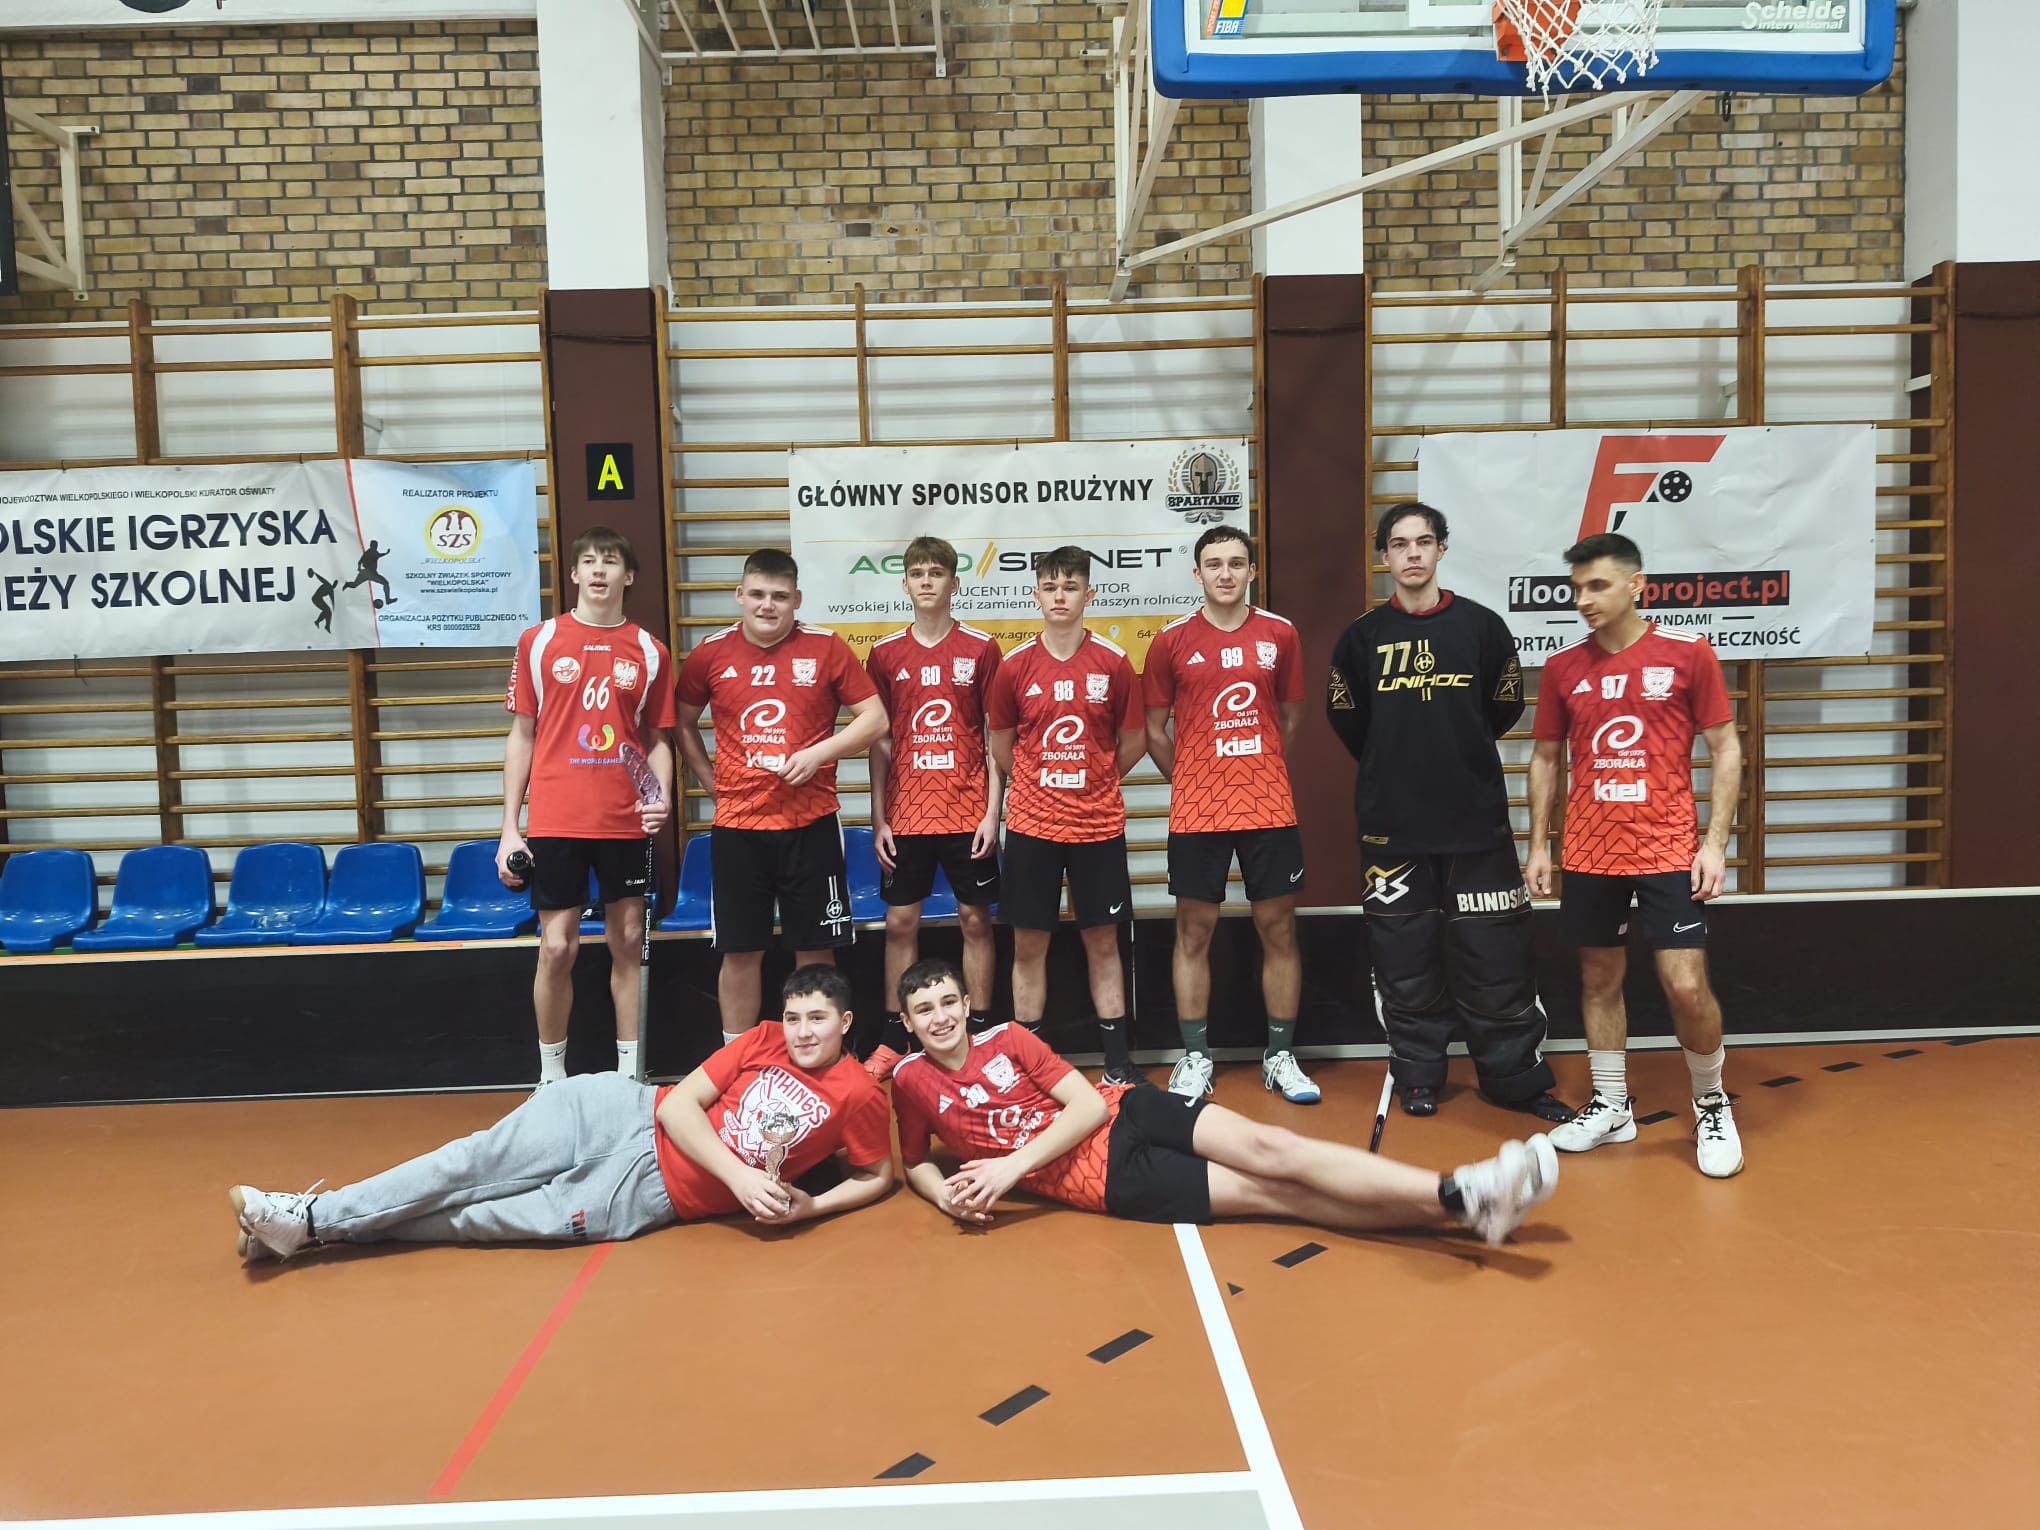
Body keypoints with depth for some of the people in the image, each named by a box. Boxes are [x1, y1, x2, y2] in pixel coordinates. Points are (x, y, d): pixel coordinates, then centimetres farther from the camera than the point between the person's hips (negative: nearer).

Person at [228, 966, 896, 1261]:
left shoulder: (858, 1096, -4)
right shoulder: (762, 1041, 3)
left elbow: (879, 1175, 7)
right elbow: (680, 1102, -2)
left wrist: (813, 1206, -11)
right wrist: (739, 1176, -15)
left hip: (646, 1193, -2)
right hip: (624, 1111, 2)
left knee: (524, 1218, -14)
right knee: (476, 1162, -12)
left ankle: (319, 1228, -4)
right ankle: (310, 1214, -1)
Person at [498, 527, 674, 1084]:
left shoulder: (649, 651, 5)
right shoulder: (538, 642, 3)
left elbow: (657, 739, 10)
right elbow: (522, 735, 5)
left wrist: (662, 797, -10)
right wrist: (509, 829, 2)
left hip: (626, 822, 1)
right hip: (555, 821, -1)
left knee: (628, 941, 7)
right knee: (557, 948, 1)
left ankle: (630, 1073, 19)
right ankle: (551, 1075, 18)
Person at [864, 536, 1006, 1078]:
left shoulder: (981, 648, -1)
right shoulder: (885, 654, 4)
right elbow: (879, 742, 6)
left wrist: (992, 812, -6)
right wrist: (878, 819, 2)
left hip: (968, 811, -1)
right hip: (906, 813, 1)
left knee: (976, 919, 5)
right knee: (900, 922, 5)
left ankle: (980, 1036, 16)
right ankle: (895, 1038, 17)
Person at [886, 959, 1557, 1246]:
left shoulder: (1008, 1039, 3)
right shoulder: (910, 1081, 0)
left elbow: (1088, 1104, -4)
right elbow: (916, 1164, 13)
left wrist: (1012, 1165, -16)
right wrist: (948, 1195, -11)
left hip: (1127, 1113, 2)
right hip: (1100, 1178, -2)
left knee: (1269, 1149, -20)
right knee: (1271, 1193, -14)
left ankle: (1461, 1197, -23)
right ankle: (1461, 1208, -21)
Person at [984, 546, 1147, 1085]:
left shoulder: (1113, 662, -2)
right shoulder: (1015, 666, -2)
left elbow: (1134, 741, 7)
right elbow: (1002, 748, 9)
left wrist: (1093, 783, 9)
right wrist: (1040, 786, 11)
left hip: (1098, 824, 0)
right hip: (1031, 824, 0)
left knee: (1103, 941, 8)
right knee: (1029, 943, 5)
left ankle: (1118, 1060, 16)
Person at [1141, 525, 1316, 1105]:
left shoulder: (1279, 634, 4)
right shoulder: (1172, 640, 0)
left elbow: (1290, 715, 14)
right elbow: (1154, 729, 6)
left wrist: (1261, 772, 12)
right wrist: (1190, 781, 5)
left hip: (1269, 807, 1)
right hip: (1196, 812, -1)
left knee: (1279, 929, 6)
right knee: (1194, 932, 5)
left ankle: (1280, 1057, 19)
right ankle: (1195, 1058, 17)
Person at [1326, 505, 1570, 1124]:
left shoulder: (1481, 625, 1)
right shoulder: (1362, 636, 2)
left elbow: (1505, 706, 11)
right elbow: (1345, 717, 10)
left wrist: (1462, 755, 12)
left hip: (1476, 818, 0)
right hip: (1391, 822, 1)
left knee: (1494, 956, 2)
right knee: (1405, 958, 6)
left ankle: (1518, 1078, 15)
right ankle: (1418, 1076, 19)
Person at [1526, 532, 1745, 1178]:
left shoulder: (1688, 653, -3)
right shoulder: (1563, 668, 4)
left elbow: (1725, 749, 0)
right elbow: (1545, 760, 13)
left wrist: (1716, 842, -8)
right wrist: (1539, 846, 8)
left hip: (1668, 851, -3)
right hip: (1588, 855, 3)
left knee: (1687, 986, -7)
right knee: (1600, 979, 11)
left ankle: (1712, 1106, 17)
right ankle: (1610, 1108, 26)